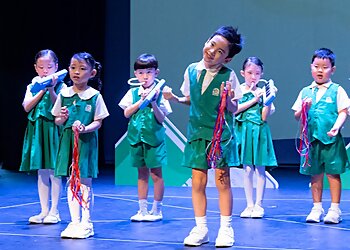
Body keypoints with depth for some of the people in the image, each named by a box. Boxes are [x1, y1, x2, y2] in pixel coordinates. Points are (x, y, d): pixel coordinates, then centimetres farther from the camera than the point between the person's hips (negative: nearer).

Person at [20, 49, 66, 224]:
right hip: (37, 130, 4)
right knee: (41, 172, 9)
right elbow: (27, 107, -3)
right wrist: (42, 90, -9)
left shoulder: (61, 86, -1)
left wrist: (51, 89, -21)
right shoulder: (33, 86, 10)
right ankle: (44, 211, 17)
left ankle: (54, 212, 7)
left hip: (53, 130, -4)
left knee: (54, 172, -2)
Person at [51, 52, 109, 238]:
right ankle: (74, 221, 15)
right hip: (67, 141, 3)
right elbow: (57, 120, 12)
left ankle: (86, 223, 7)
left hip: (86, 141, -3)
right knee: (71, 182, 6)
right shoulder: (64, 94, 6)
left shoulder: (95, 96, -3)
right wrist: (63, 118, -10)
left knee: (85, 181, -1)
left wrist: (85, 128, -20)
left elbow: (98, 121, -3)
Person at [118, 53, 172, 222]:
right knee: (142, 174, 10)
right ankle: (142, 210, 16)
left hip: (154, 137, -3)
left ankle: (156, 210, 10)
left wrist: (153, 102, -20)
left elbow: (161, 119, -6)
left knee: (156, 175, 0)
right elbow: (127, 113, -2)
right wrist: (141, 100, -10)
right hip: (136, 137, 3)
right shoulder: (133, 93, 6)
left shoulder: (159, 93, -3)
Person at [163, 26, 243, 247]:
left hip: (221, 133, -3)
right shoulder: (192, 70, 2)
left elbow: (234, 109, -6)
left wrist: (228, 100, -26)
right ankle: (200, 228, 14)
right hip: (197, 133, 3)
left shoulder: (229, 76, -9)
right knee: (198, 181, 4)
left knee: (222, 181, -1)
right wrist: (175, 98, -1)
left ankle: (226, 229, 10)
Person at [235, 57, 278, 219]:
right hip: (244, 131, 0)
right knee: (247, 169, 2)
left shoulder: (263, 92, 4)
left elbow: (264, 117, -3)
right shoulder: (238, 90, 3)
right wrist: (254, 100, -11)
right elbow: (234, 109, -11)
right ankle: (249, 205, 9)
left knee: (260, 169, 0)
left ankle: (258, 205, 7)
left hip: (260, 132, 1)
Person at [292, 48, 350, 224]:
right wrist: (303, 108, -8)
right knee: (315, 174, 9)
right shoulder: (305, 92, 11)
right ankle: (317, 208, 18)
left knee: (333, 173, 0)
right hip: (311, 139, 3)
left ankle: (334, 209, 7)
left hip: (331, 139, -3)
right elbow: (297, 116, 13)